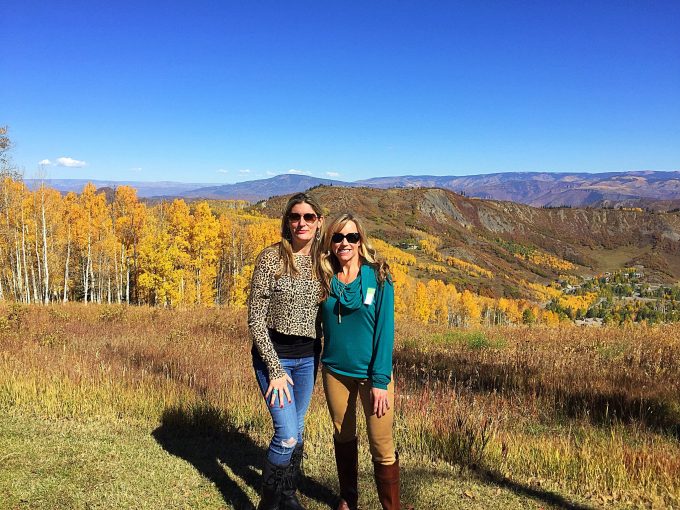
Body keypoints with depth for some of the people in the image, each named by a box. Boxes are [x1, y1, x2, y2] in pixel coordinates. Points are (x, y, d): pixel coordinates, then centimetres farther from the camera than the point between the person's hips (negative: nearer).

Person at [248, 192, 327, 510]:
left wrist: (318, 358, 9)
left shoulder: (321, 262, 1)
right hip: (274, 355, -4)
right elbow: (255, 319, -13)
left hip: (307, 358, 5)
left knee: (297, 430, 15)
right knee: (287, 434, -8)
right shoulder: (271, 258, -14)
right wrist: (275, 369, -15)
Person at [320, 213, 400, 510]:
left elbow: (385, 330, -11)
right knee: (343, 437, 18)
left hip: (372, 373, -3)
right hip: (335, 371, 3)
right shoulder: (324, 279, -1)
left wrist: (380, 381, -15)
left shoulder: (378, 277, -9)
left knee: (382, 447, -2)